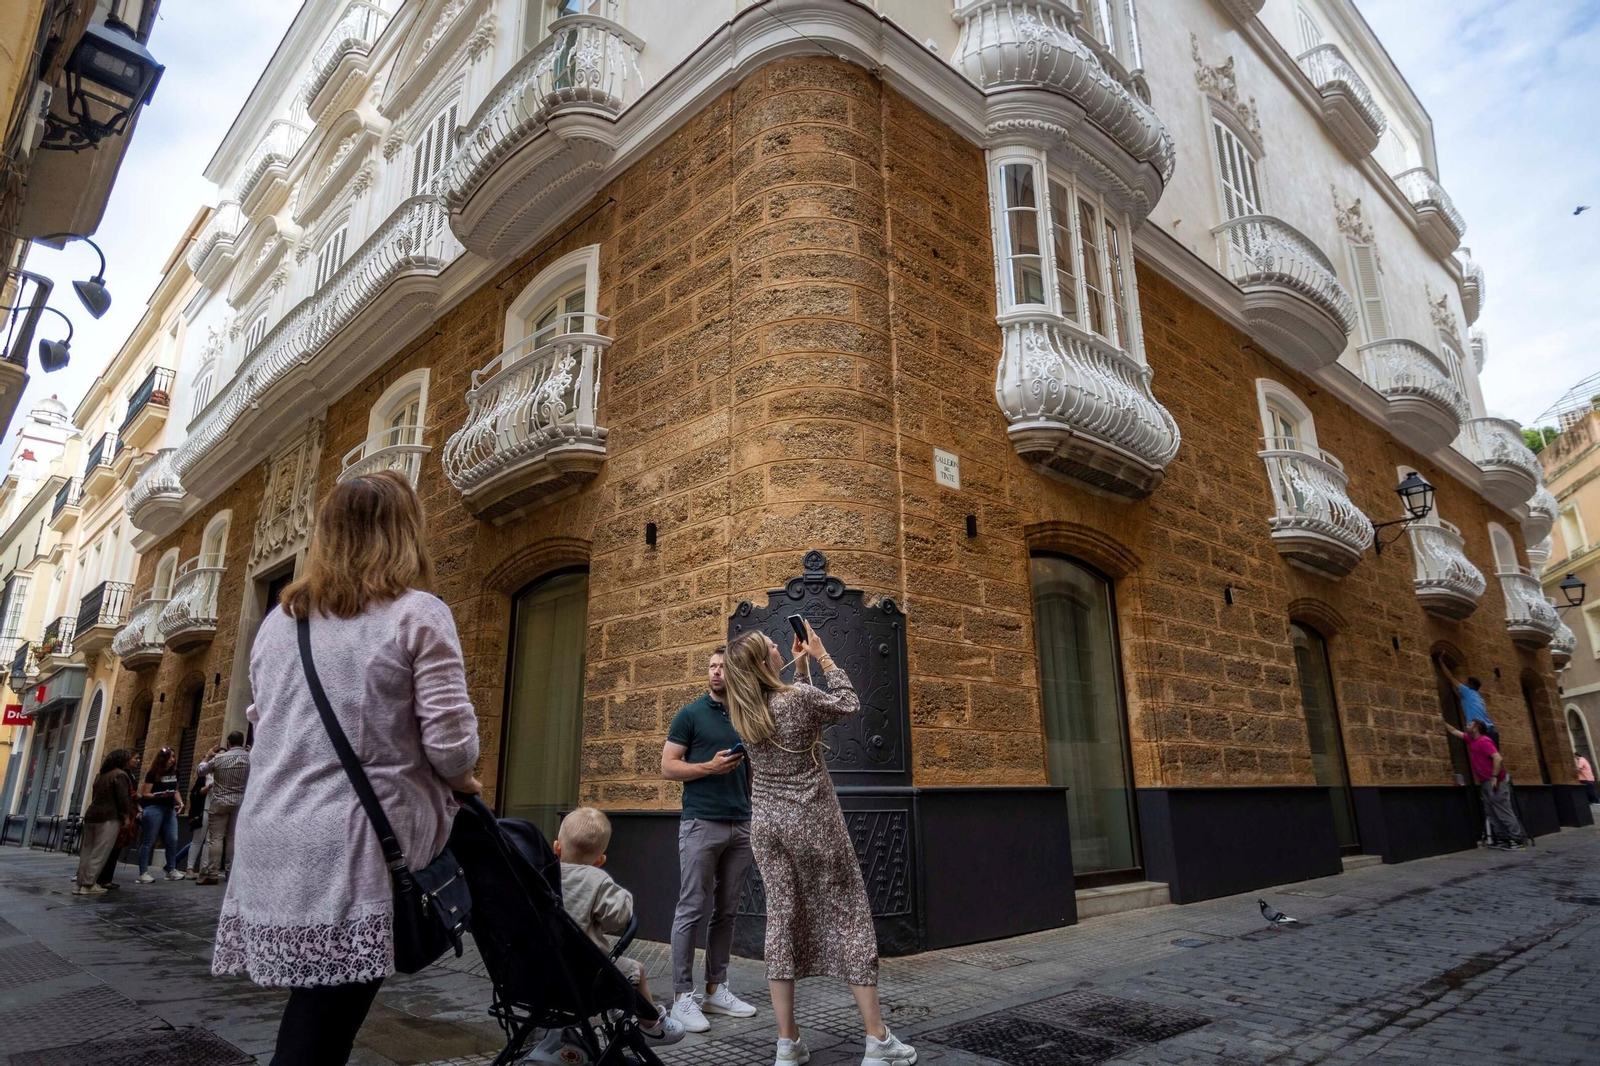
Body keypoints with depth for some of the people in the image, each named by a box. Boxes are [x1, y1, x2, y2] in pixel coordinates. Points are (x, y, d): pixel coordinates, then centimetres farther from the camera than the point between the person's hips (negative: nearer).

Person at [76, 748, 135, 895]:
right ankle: (89, 885, -8)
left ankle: (81, 883, 11)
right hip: (108, 818, -9)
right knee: (100, 853, -6)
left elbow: (95, 796, 23)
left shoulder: (101, 774, 18)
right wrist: (127, 817, -7)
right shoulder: (120, 774, -9)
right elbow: (123, 799, -13)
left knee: (87, 851, 10)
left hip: (91, 815, 9)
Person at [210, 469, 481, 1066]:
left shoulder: (277, 621, 13)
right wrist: (461, 782, 8)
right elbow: (451, 742, -12)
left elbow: (264, 726, 20)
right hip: (357, 845, -6)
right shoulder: (418, 613, -6)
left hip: (269, 843, 6)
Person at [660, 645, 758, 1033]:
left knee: (727, 911, 9)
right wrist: (710, 767, -17)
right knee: (693, 909, -2)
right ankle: (683, 995, 6)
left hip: (741, 826, 5)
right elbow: (668, 767, -4)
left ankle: (716, 989, 19)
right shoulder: (690, 715, -1)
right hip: (701, 824, -5)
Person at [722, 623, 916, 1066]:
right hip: (813, 820, -5)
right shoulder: (799, 696, -18)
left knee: (782, 920, 8)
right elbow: (848, 704, 0)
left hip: (766, 823, 5)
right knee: (848, 917, 3)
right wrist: (821, 656, 4)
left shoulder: (742, 713, 0)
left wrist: (800, 670, 16)